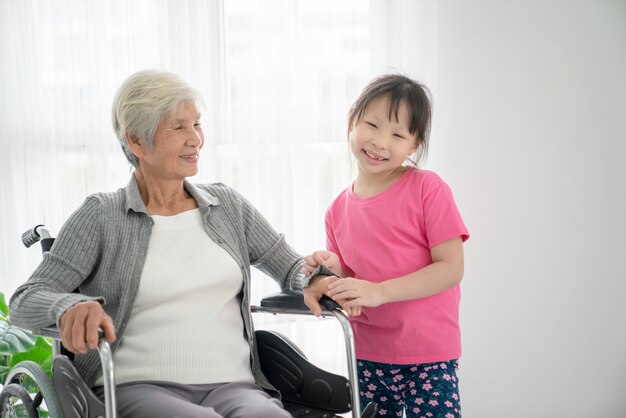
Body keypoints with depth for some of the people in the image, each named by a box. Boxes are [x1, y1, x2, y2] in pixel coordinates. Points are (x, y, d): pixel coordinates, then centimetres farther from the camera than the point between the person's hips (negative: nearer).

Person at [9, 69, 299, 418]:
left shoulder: (228, 205, 15)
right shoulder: (101, 216, 4)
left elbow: (292, 268, 19)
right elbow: (24, 302, 0)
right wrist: (72, 306, -24)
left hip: (233, 386, 3)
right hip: (138, 388, -3)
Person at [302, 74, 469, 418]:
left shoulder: (427, 189, -10)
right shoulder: (338, 210, 4)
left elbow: (451, 269, -14)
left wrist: (379, 291, -23)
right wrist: (331, 271, -10)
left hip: (428, 358, -4)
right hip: (367, 357, 5)